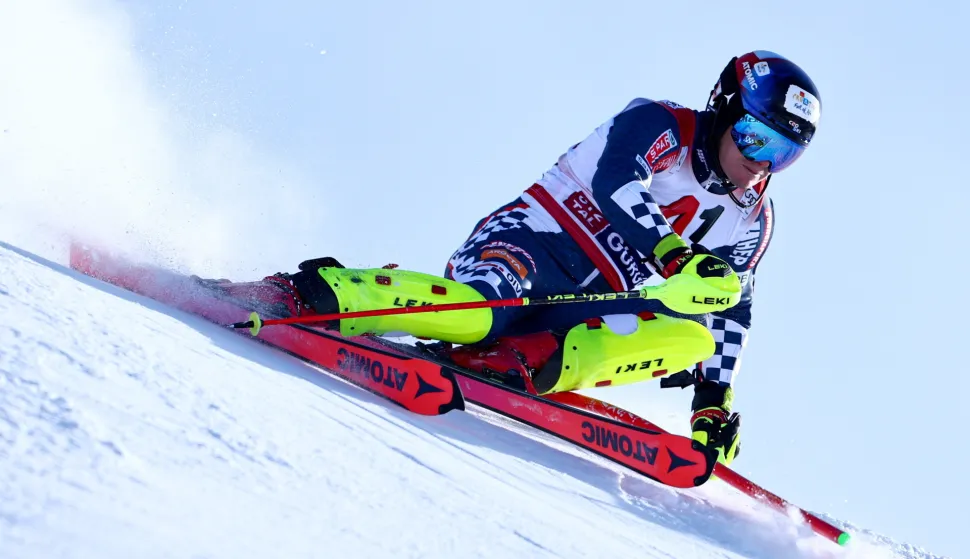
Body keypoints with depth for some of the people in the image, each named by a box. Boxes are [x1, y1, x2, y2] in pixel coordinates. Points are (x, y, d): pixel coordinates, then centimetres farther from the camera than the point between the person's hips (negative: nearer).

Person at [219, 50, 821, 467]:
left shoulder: (752, 221, 16)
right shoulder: (659, 125, -2)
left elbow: (729, 312, 17)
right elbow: (616, 180, -19)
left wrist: (715, 396, 5)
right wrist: (676, 257, -30)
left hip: (588, 308, 6)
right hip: (533, 238, -6)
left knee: (691, 338, -20)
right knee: (475, 315, -36)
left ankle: (531, 361, -31)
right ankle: (315, 292, -25)